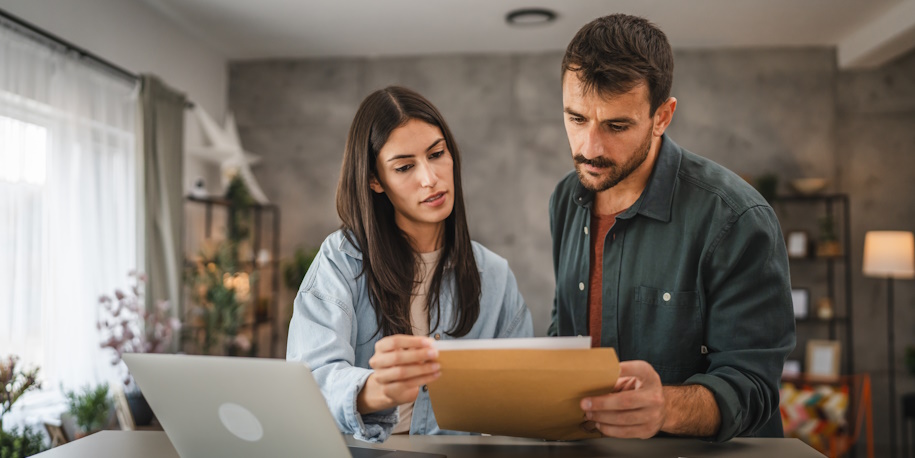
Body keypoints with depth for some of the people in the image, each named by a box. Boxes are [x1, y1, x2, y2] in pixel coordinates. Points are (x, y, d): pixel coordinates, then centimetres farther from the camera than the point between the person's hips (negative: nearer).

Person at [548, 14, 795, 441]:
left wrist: (665, 408, -34)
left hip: (705, 454, -2)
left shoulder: (737, 219, -15)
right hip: (584, 447, 3)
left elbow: (748, 387, -16)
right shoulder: (566, 199, 4)